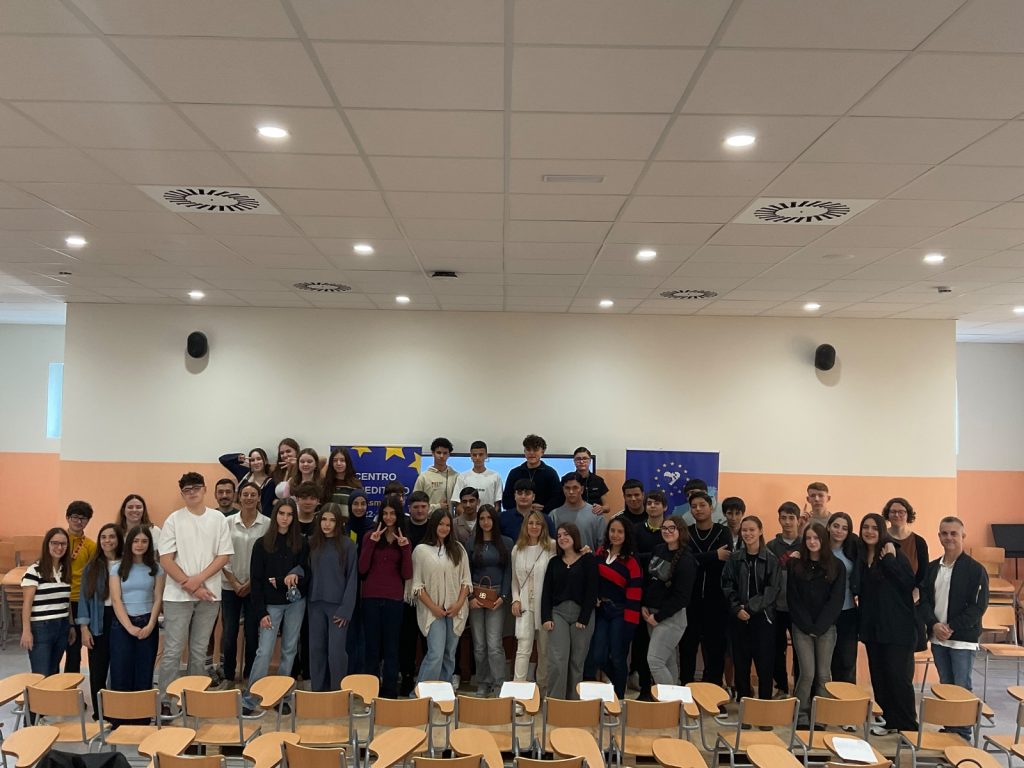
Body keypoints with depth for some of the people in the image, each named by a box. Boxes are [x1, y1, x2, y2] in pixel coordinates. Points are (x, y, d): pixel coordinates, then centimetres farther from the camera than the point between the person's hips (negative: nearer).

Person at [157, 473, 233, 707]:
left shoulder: (218, 519, 4)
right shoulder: (174, 520, 0)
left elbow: (224, 556, 0)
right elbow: (165, 559, -4)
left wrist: (198, 579, -12)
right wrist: (190, 586, -11)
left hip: (209, 594, 2)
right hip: (178, 594, -2)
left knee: (199, 650, 10)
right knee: (172, 650, -1)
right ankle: (165, 699, 5)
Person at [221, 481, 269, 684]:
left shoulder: (267, 524, -3)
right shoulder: (228, 522, 1)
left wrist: (251, 583, -7)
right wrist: (234, 583, -5)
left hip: (255, 587, -1)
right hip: (230, 586, 1)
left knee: (252, 633, 4)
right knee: (229, 633, 2)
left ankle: (249, 676, 17)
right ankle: (228, 676, 16)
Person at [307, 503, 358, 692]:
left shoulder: (347, 545, -4)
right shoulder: (313, 543, 6)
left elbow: (352, 578, -5)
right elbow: (307, 570, 11)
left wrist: (346, 610, -10)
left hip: (338, 605, -3)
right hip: (316, 604, 4)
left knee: (336, 651, -5)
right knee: (316, 649, 8)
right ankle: (318, 691, 19)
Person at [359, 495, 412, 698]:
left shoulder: (404, 540, 7)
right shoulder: (370, 536, 4)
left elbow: (407, 574, 0)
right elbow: (362, 569, -5)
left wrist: (405, 548, -11)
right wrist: (371, 543, -13)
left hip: (394, 599, 0)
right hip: (371, 597, 0)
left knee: (391, 647, 4)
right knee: (372, 646, 5)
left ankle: (390, 691, 13)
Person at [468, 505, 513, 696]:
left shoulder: (506, 543, 5)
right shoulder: (472, 543, 7)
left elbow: (509, 571, 3)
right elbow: (466, 572, 7)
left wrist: (503, 596, -7)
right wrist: (470, 597, -5)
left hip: (497, 596, -2)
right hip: (476, 596, 2)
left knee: (494, 644, -9)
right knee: (479, 645, 5)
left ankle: (498, 685, -1)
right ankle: (482, 684, 15)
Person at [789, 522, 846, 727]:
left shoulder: (837, 567, 3)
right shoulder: (795, 565, 3)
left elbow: (836, 600, -2)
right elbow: (793, 599, 1)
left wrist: (819, 626, -9)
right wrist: (807, 626, -7)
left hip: (826, 628, 1)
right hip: (802, 628, 0)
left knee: (824, 674, 2)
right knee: (808, 673, -6)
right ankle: (801, 715, 6)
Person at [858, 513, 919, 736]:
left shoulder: (894, 554, -10)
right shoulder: (861, 557, 7)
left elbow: (910, 583, -20)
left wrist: (890, 560, -23)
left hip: (897, 627, -6)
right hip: (872, 626, 6)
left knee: (899, 676, -3)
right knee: (878, 676, 10)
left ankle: (908, 725, 8)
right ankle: (890, 720, 22)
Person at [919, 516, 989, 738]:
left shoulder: (975, 569, -8)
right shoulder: (932, 568, 8)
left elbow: (979, 606, -12)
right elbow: (924, 599, 6)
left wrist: (952, 628, -16)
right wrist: (934, 624, -10)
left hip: (963, 640, -5)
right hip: (938, 638, 5)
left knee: (962, 689, 0)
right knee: (945, 686, 14)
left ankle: (963, 734, 9)